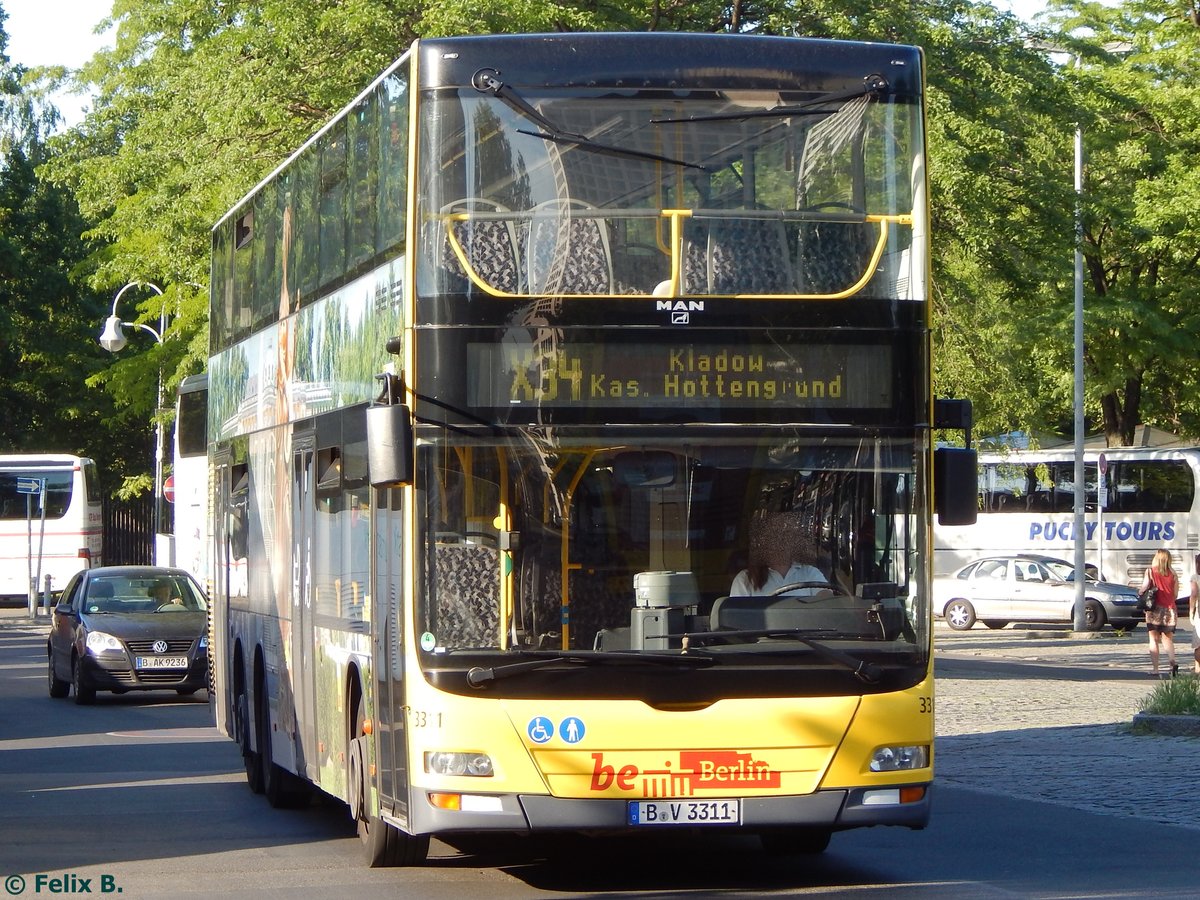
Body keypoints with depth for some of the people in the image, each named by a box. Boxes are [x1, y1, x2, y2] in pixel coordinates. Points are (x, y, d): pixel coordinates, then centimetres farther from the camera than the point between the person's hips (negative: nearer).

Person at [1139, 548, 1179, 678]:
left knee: (1154, 640, 4)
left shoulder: (1150, 571, -3)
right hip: (1169, 609, 2)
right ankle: (1173, 662, -12)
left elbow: (1143, 589, -9)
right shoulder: (1173, 574, 3)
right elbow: (1175, 594, 6)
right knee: (1167, 639, 13)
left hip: (1155, 609, -2)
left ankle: (1155, 670, -1)